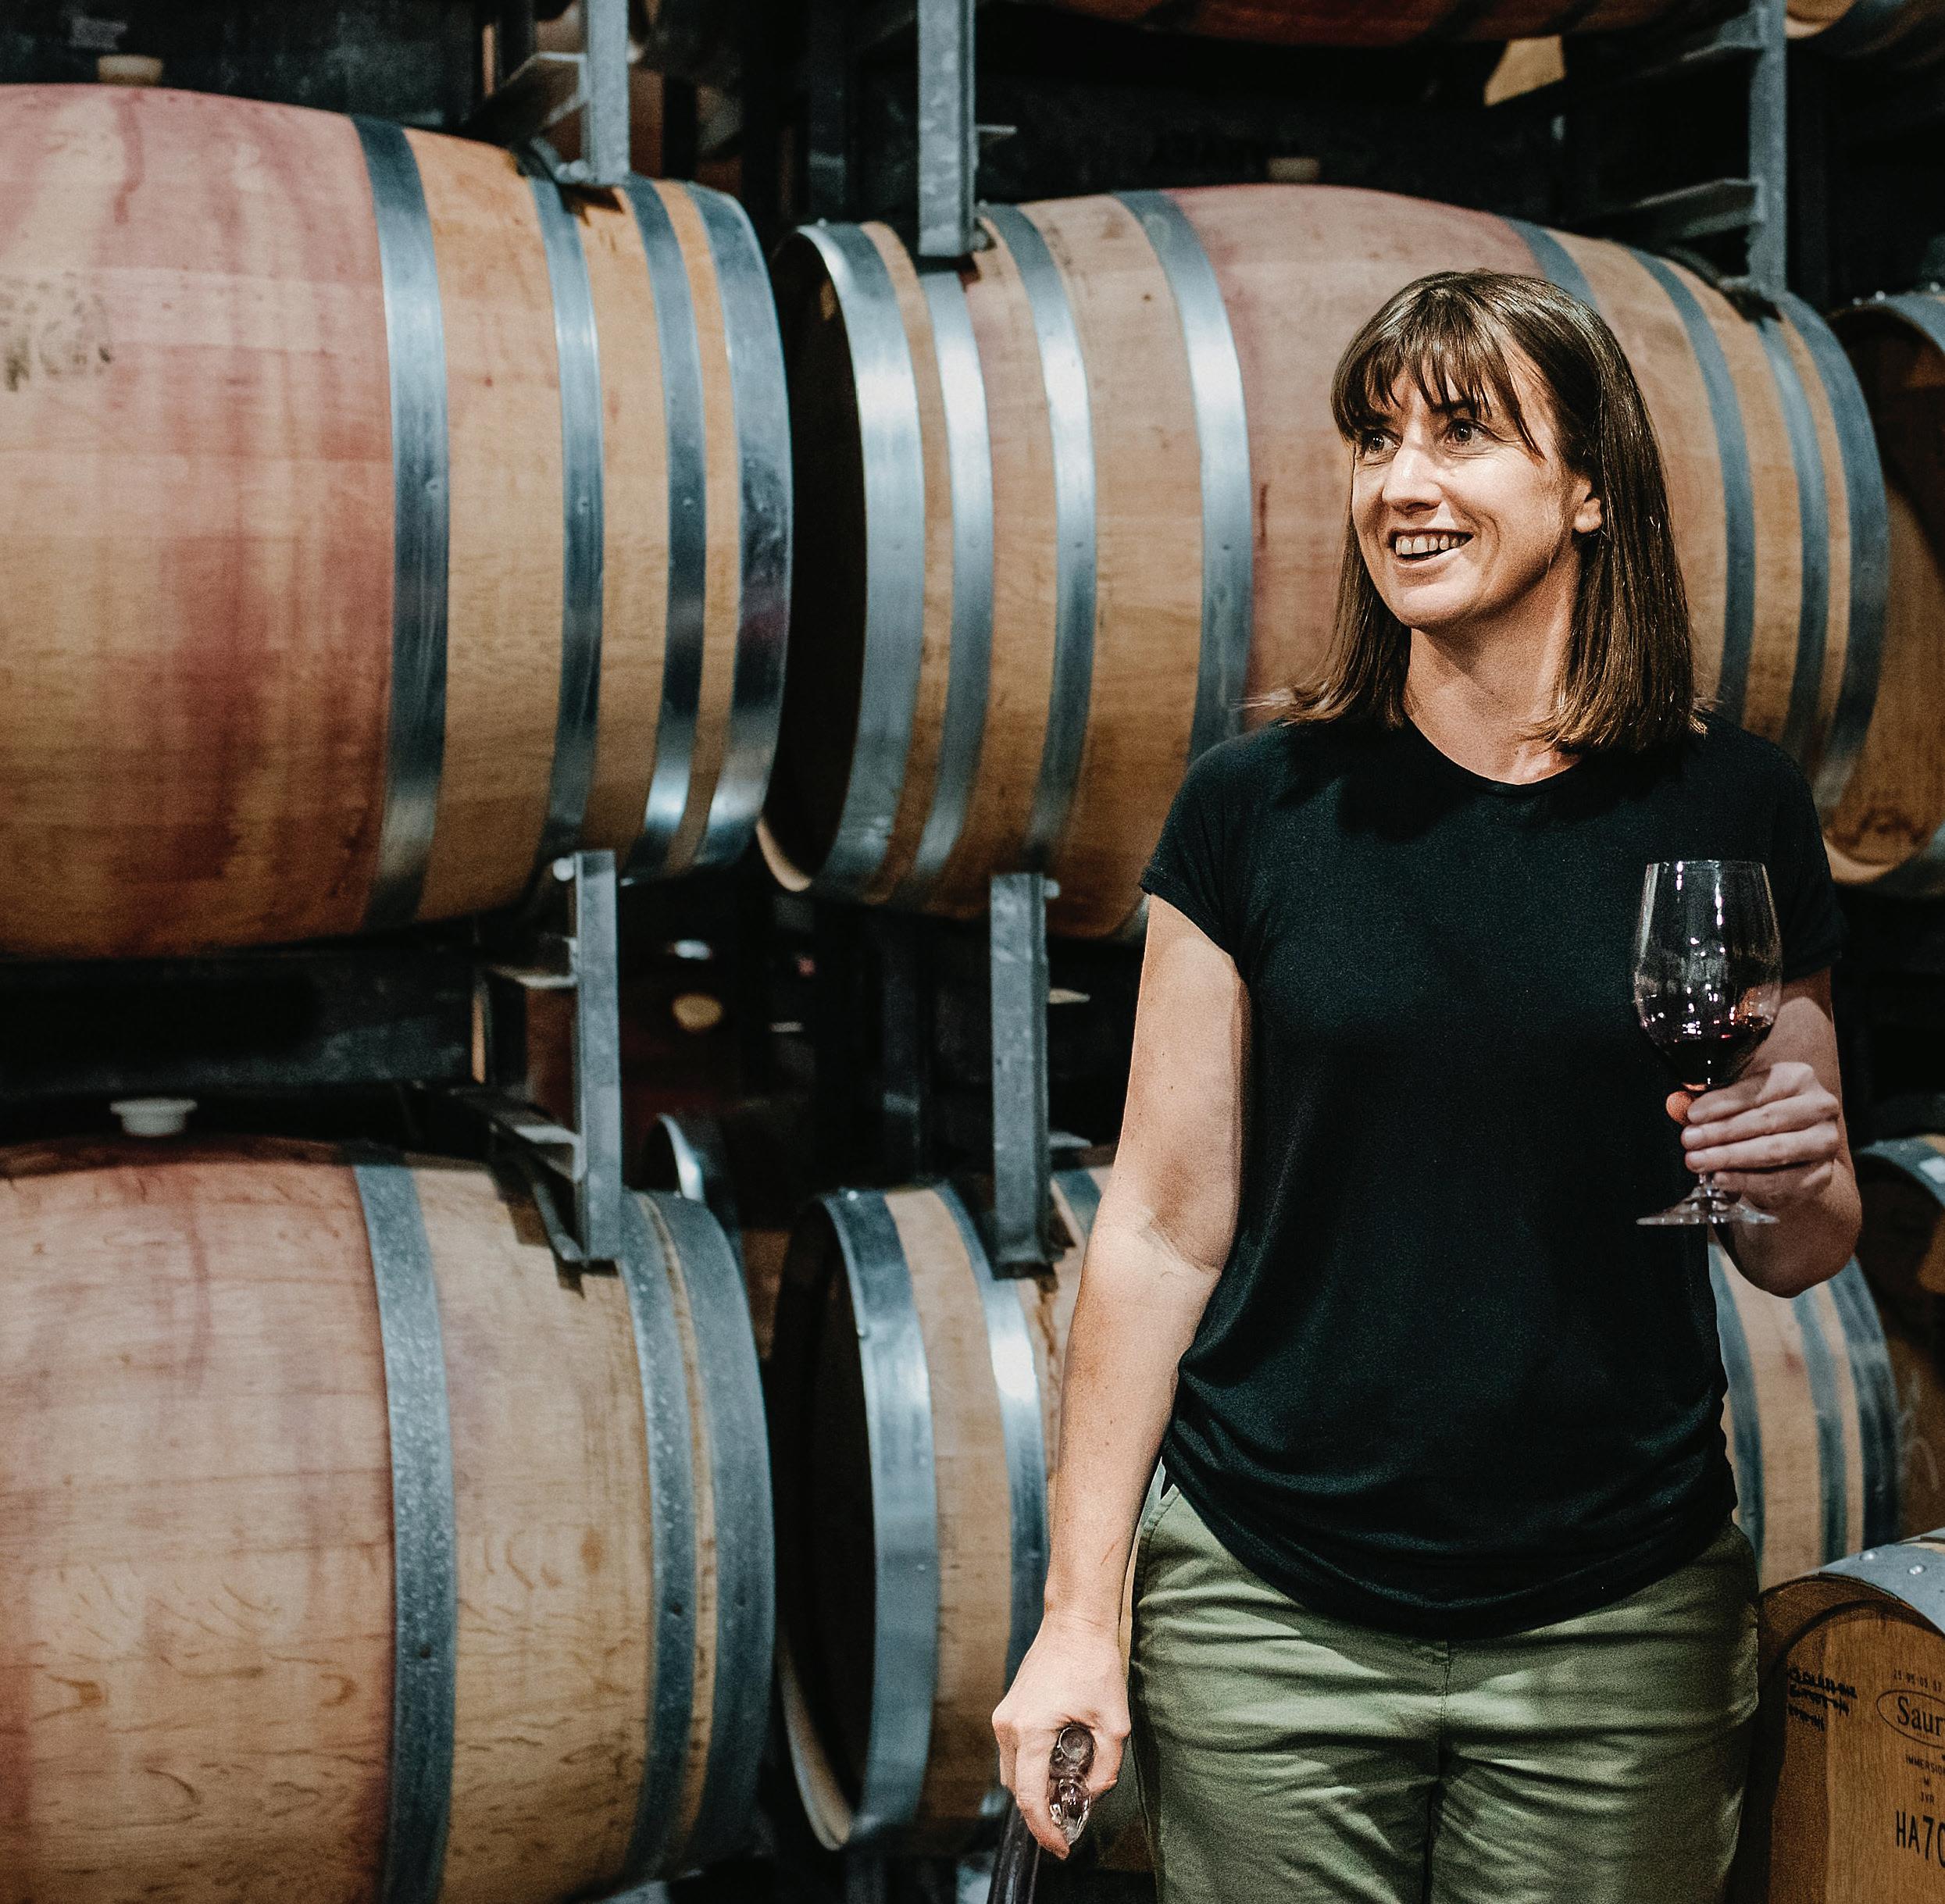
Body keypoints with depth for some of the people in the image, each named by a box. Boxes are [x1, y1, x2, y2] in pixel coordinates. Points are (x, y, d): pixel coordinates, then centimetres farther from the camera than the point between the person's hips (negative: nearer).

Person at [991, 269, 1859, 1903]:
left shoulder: (1733, 811, -1)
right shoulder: (1259, 807, -3)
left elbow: (1793, 1251, 8)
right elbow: (1165, 1226, -1)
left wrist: (1798, 1180, -15)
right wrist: (1079, 1613, -2)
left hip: (1621, 1638, 1)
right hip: (1268, 1621, 0)